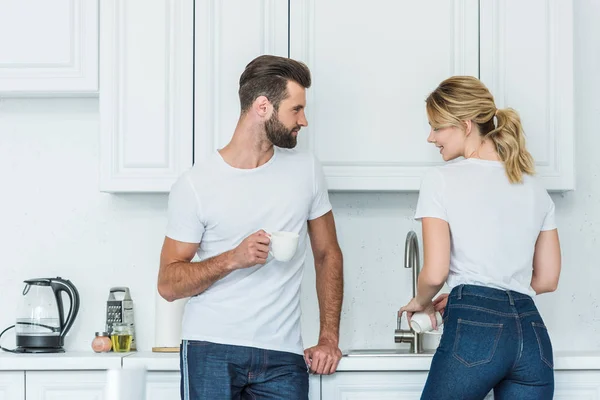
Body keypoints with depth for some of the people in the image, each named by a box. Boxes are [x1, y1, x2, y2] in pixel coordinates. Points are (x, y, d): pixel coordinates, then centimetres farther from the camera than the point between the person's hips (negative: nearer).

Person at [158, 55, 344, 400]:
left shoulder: (306, 170, 7)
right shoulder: (196, 184, -3)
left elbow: (327, 254, 16)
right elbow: (168, 284, -2)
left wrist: (329, 337, 8)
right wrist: (233, 259, -17)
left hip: (283, 357, 3)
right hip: (211, 350, -2)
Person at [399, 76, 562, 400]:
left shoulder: (441, 180, 0)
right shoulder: (534, 188, 16)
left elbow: (434, 273, -6)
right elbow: (547, 280, 18)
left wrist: (421, 302, 15)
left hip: (473, 328, -5)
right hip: (533, 333, 5)